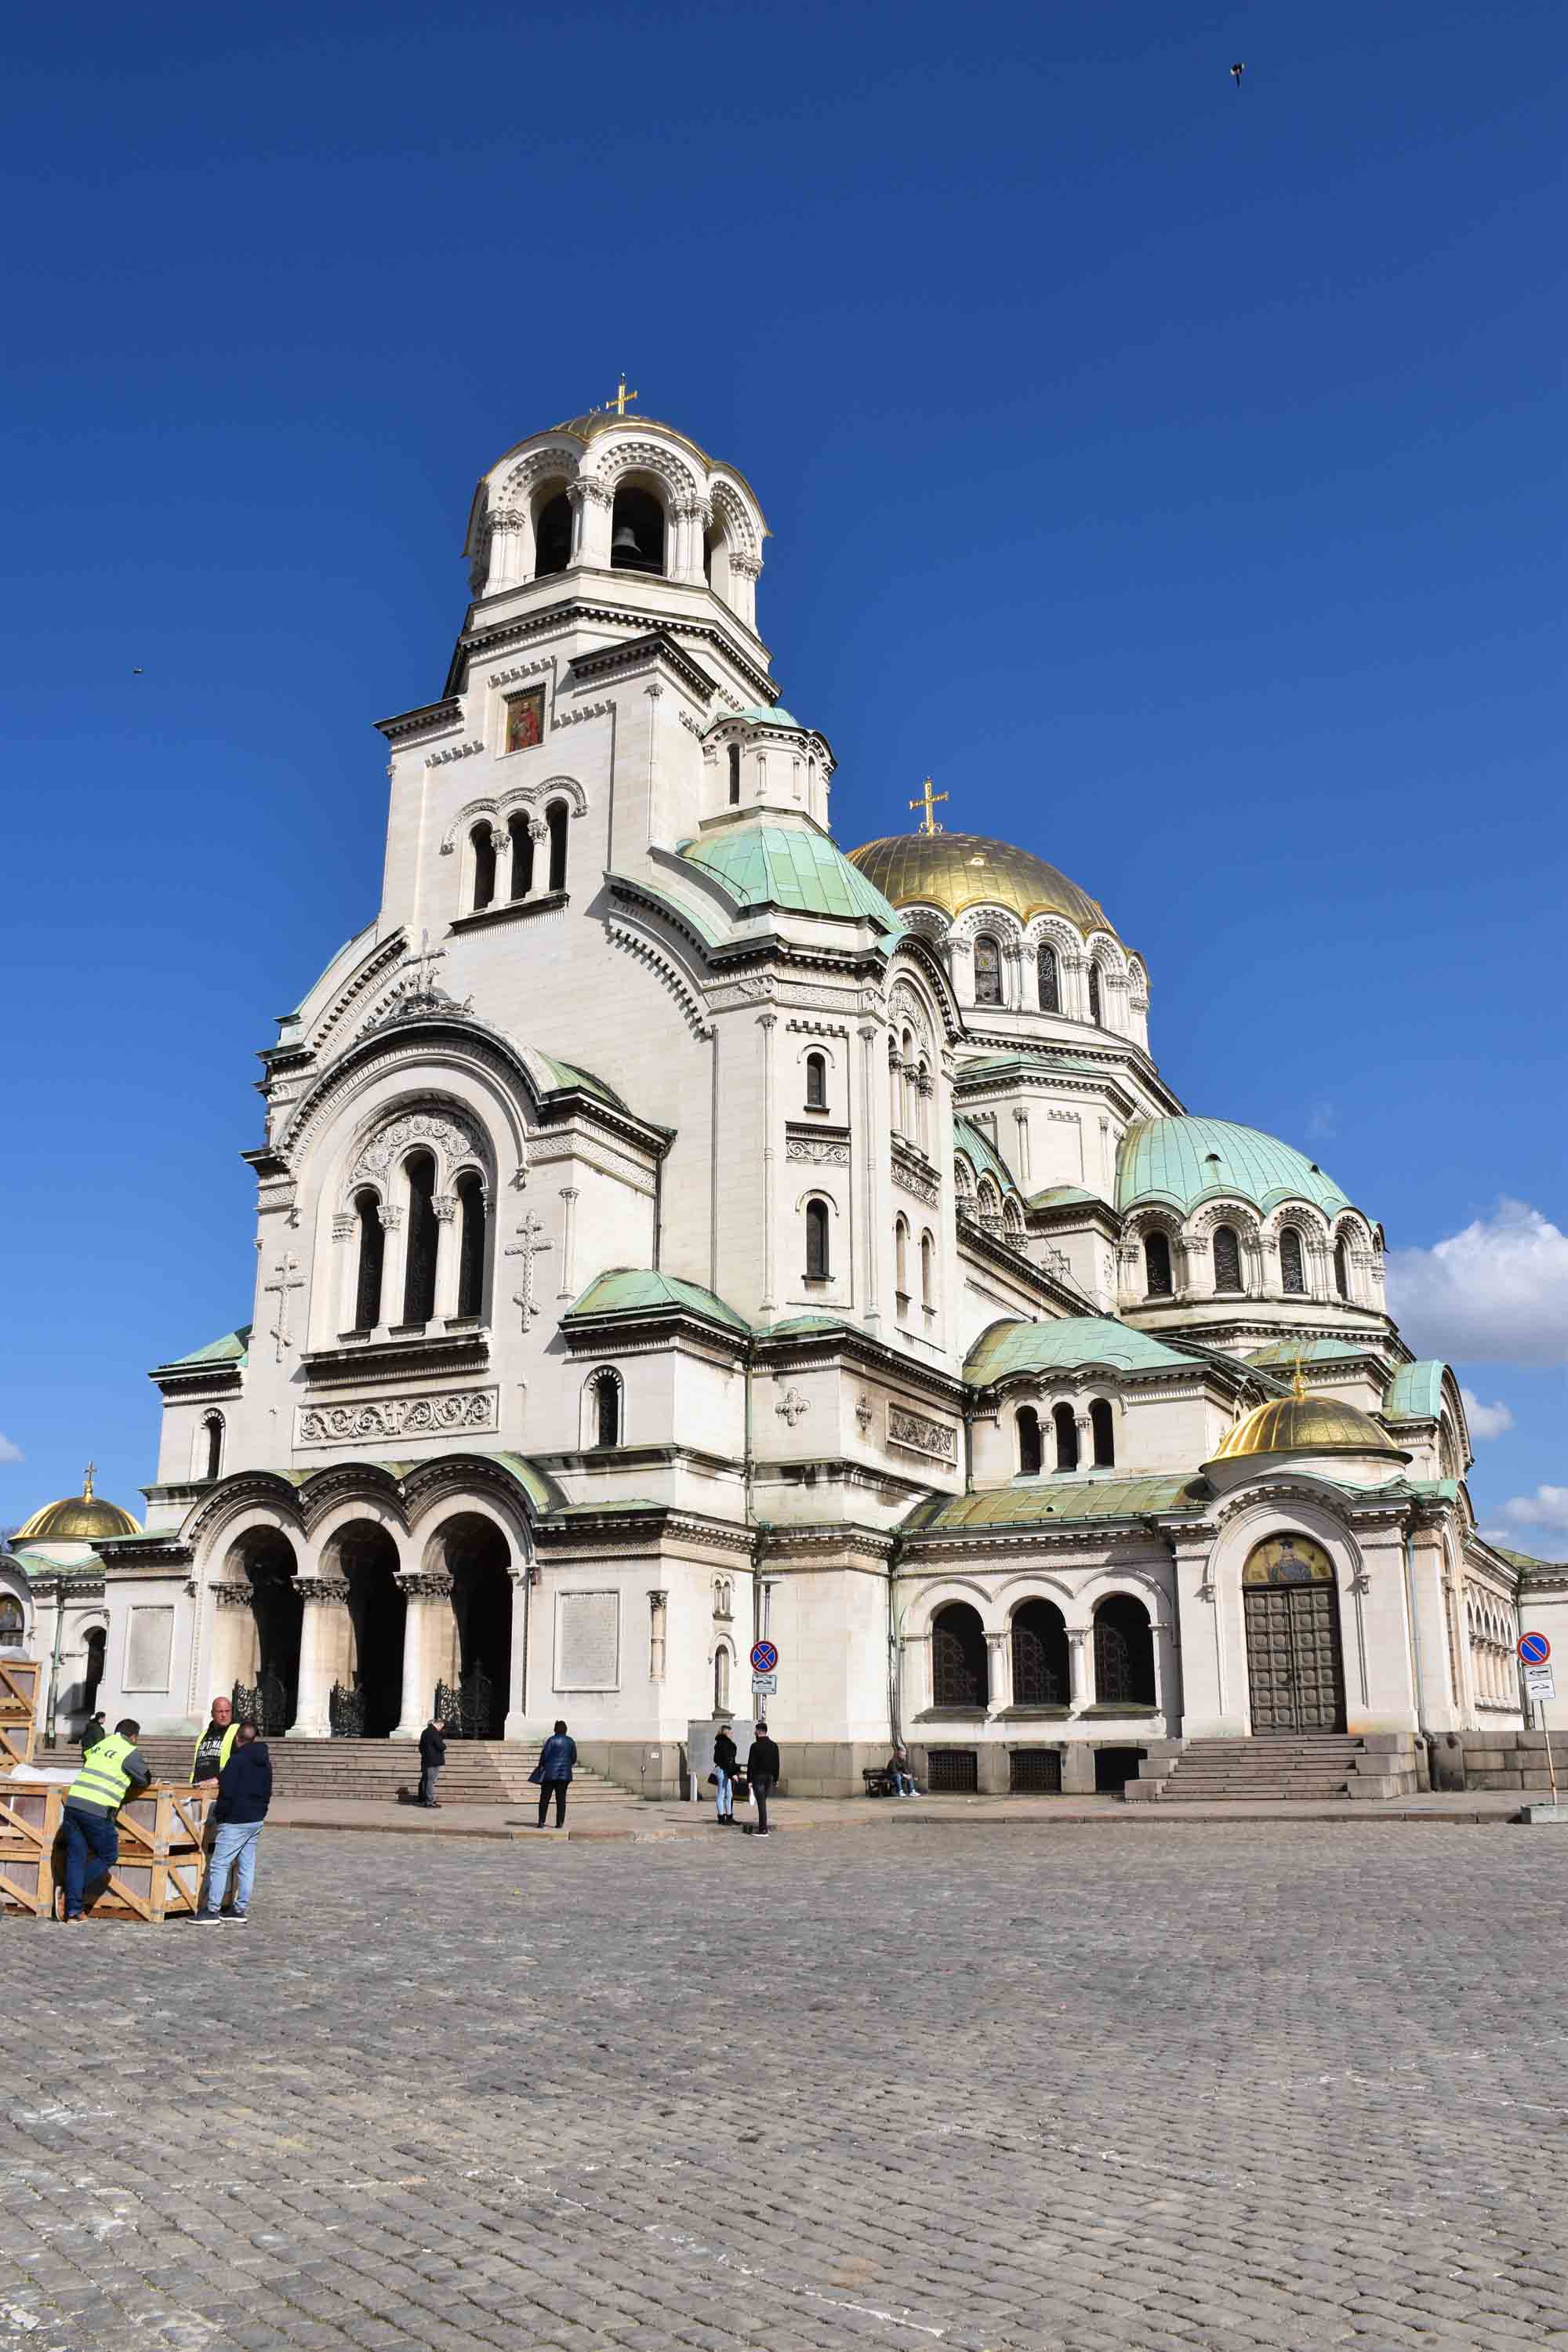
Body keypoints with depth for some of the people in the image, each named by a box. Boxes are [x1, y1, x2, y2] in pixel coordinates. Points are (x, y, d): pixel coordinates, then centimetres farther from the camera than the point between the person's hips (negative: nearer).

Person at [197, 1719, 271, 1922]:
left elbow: (227, 1792, -18)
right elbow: (267, 1792, 18)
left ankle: (212, 1910, -4)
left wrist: (218, 1813, -4)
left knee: (219, 1864, -4)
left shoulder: (237, 1760, -15)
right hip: (257, 1820, 8)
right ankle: (241, 1909, 15)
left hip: (235, 1821, -8)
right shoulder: (265, 1762, 11)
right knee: (247, 1865, 11)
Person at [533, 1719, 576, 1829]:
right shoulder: (571, 1742, 5)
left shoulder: (551, 1740, -8)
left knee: (545, 1798, 3)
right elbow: (574, 1758, 9)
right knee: (561, 1799, 7)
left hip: (550, 1772, -3)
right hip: (565, 1774, 4)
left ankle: (541, 1822, 0)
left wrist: (540, 1767, 6)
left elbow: (544, 1755, -9)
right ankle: (560, 1823, 3)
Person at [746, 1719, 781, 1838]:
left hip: (758, 1777, -6)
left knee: (761, 1803, -5)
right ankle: (763, 1827, 18)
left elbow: (751, 1764, -11)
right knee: (763, 1802, 17)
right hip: (770, 1777, 6)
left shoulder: (755, 1746, -10)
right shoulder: (774, 1746, 8)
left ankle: (763, 1830, -7)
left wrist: (749, 1780, -8)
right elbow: (777, 1764, 11)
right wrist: (776, 1779, 15)